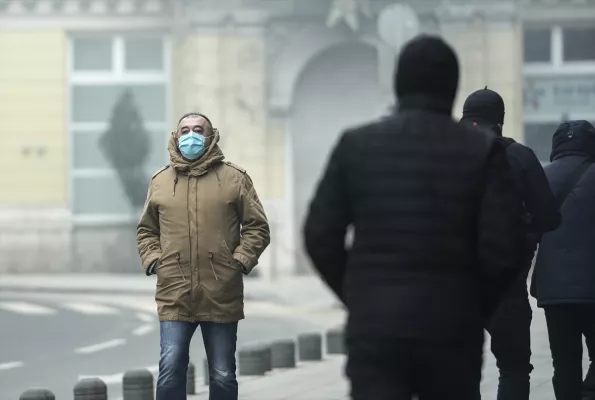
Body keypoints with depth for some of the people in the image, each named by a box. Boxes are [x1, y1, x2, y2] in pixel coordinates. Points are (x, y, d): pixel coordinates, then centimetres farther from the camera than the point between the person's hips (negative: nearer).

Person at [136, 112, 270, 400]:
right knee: (170, 371, -9)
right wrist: (153, 261, 2)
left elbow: (257, 227, 5)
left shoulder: (234, 178, 4)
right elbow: (146, 230, 19)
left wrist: (239, 261, -7)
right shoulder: (160, 181, 10)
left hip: (222, 296, 0)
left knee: (223, 376, 6)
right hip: (174, 297, 1)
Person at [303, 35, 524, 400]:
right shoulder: (483, 151, -3)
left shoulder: (357, 145, 1)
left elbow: (321, 237, 1)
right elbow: (501, 250, -8)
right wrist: (475, 310, 10)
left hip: (374, 326, 0)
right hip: (451, 328, 0)